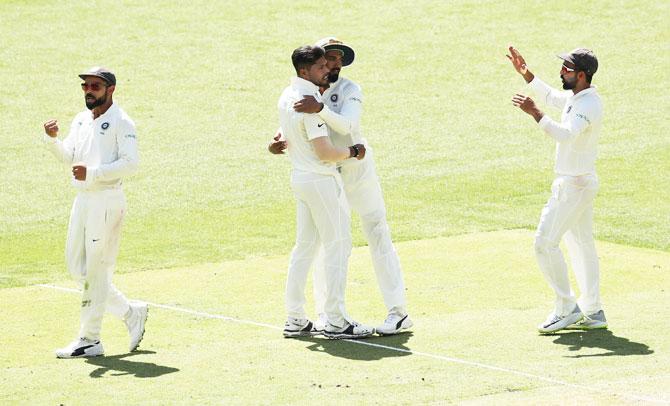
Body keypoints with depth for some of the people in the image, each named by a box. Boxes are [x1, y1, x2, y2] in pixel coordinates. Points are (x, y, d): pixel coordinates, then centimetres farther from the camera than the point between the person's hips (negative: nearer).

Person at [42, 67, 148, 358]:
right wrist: (52, 140, -11)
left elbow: (130, 163, -17)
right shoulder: (81, 121, 16)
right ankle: (131, 312, 22)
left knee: (96, 270, -5)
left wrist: (92, 173, -24)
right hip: (82, 200, 9)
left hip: (107, 200, -9)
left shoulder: (121, 123, -9)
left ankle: (89, 340, 0)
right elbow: (68, 156, 8)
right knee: (77, 266, 10)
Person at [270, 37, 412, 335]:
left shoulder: (350, 90, -12)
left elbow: (345, 125, -29)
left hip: (357, 169, -4)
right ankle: (325, 313, 18)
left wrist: (320, 108, -44)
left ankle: (398, 312, -5)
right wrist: (277, 142, -18)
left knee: (378, 237, -5)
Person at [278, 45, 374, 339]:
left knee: (304, 246, 14)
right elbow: (325, 152, -22)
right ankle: (336, 322, -3)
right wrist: (352, 152, -9)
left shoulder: (286, 96, 7)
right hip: (322, 180, -9)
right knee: (338, 246, -3)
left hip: (299, 177, 9)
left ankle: (295, 320, 17)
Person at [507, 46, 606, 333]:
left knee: (545, 243, -8)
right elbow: (551, 97, 28)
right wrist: (526, 74, 19)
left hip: (574, 185, -10)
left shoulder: (588, 105, -23)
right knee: (582, 244, 14)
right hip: (580, 182, 10)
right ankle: (593, 313, 19)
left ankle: (566, 308, -2)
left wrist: (535, 113, -46)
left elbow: (566, 134, -40)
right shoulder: (577, 97, 8)